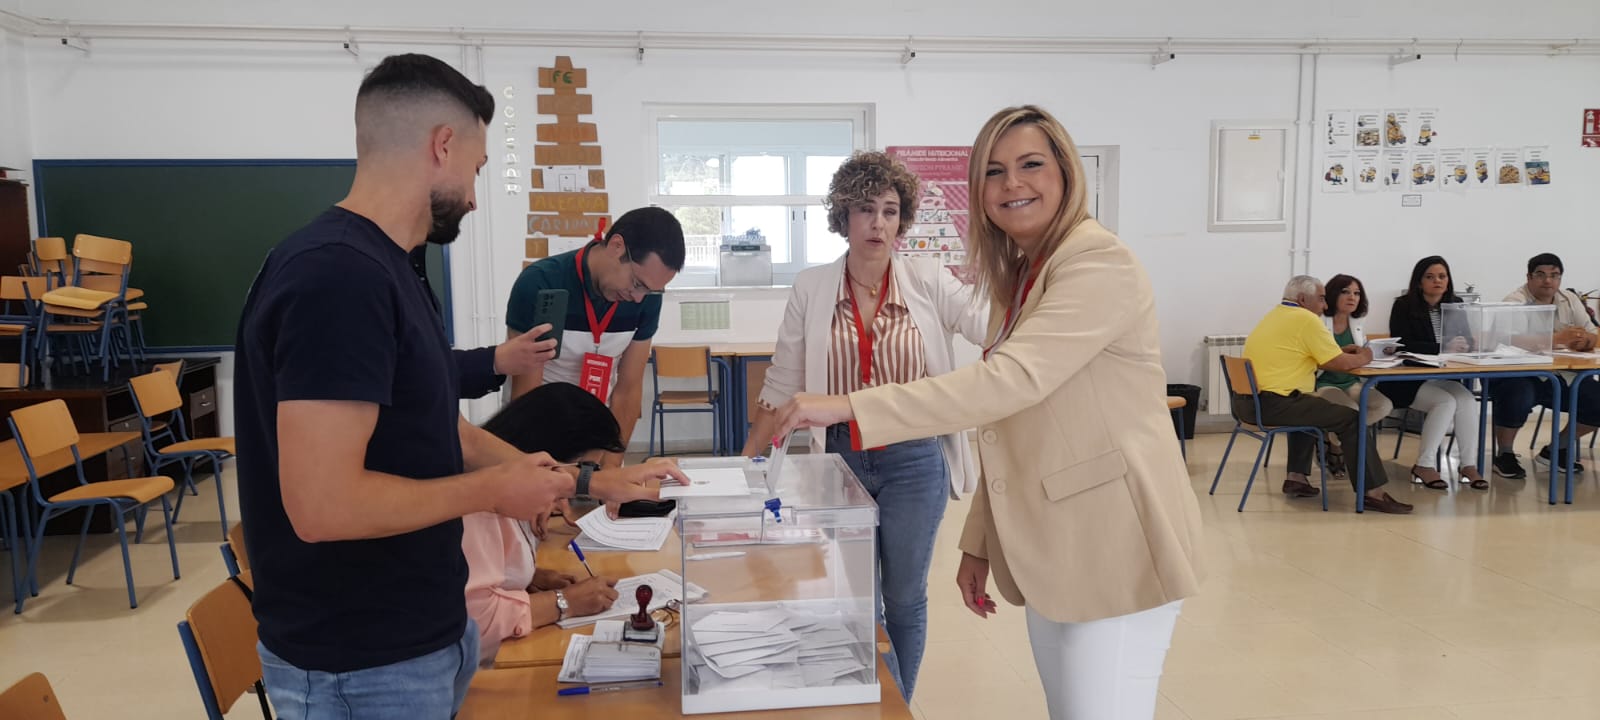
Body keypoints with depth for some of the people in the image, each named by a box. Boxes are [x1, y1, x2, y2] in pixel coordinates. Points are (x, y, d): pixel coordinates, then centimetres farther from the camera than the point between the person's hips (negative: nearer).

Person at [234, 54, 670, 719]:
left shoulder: (381, 268, 8)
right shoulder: (339, 274, -24)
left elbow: (437, 433, 13)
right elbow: (323, 504, -30)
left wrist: (589, 482, 12)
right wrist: (492, 491, -16)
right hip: (361, 664, -9)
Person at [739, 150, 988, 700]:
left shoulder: (929, 284, -3)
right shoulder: (811, 289, -2)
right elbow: (782, 384, 3)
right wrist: (748, 463, 3)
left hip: (916, 462, 0)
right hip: (842, 459, 0)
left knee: (904, 599, 13)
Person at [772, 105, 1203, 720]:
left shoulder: (1100, 265, -16)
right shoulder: (1016, 279, 12)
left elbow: (1013, 378, -30)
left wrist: (849, 407, -33)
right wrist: (979, 542, 10)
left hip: (1115, 549, -8)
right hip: (1050, 550, 8)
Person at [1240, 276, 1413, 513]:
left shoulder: (1275, 315, 19)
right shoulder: (1306, 319, -8)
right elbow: (1341, 364, -9)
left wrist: (1341, 352, 21)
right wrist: (1362, 358, 12)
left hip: (1246, 402, 9)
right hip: (1272, 405, -9)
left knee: (1308, 409, 34)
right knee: (1351, 420, 0)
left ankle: (1296, 477, 28)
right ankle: (1373, 493, 3)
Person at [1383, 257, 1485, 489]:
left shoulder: (1455, 305, 10)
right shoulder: (1404, 306, -6)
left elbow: (1466, 340, 7)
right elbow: (1403, 345, -17)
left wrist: (1465, 344, -18)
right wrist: (1442, 348, -28)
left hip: (1443, 377, 5)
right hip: (1408, 380, -5)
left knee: (1467, 399, -25)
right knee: (1446, 401, -29)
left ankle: (1469, 465, -22)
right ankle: (1424, 466, -19)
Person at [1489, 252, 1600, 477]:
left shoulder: (1570, 300, 10)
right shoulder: (1515, 302, -11)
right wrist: (1560, 338, -35)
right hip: (1517, 374, -7)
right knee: (1519, 397, -37)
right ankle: (1504, 455, -10)